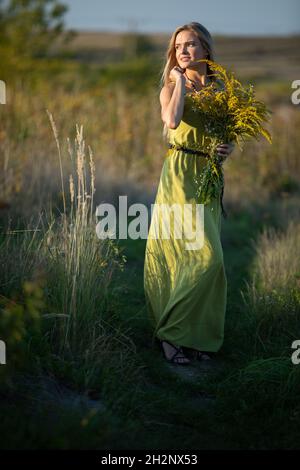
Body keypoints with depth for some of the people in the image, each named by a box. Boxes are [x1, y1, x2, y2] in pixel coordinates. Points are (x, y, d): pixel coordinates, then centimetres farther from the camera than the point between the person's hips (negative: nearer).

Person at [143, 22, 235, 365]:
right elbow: (172, 120, -21)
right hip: (180, 176, -5)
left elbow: (229, 134, 19)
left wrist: (229, 148, -4)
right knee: (205, 256, -14)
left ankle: (198, 334, 19)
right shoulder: (171, 87, 1)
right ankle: (171, 333, -2)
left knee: (207, 257, 8)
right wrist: (180, 80, -9)